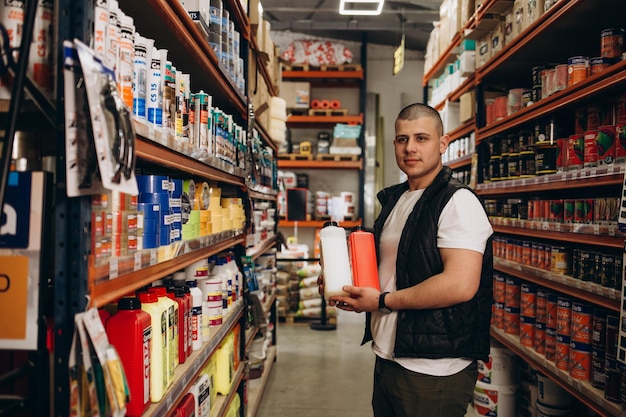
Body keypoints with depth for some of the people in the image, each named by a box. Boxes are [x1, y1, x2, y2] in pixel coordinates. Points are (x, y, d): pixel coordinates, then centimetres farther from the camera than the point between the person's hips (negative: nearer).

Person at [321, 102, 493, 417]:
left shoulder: (458, 201, -15)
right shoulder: (394, 200, 11)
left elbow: (461, 284, -26)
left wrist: (382, 301, -18)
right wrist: (345, 283, 4)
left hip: (432, 372, -8)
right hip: (387, 358, 8)